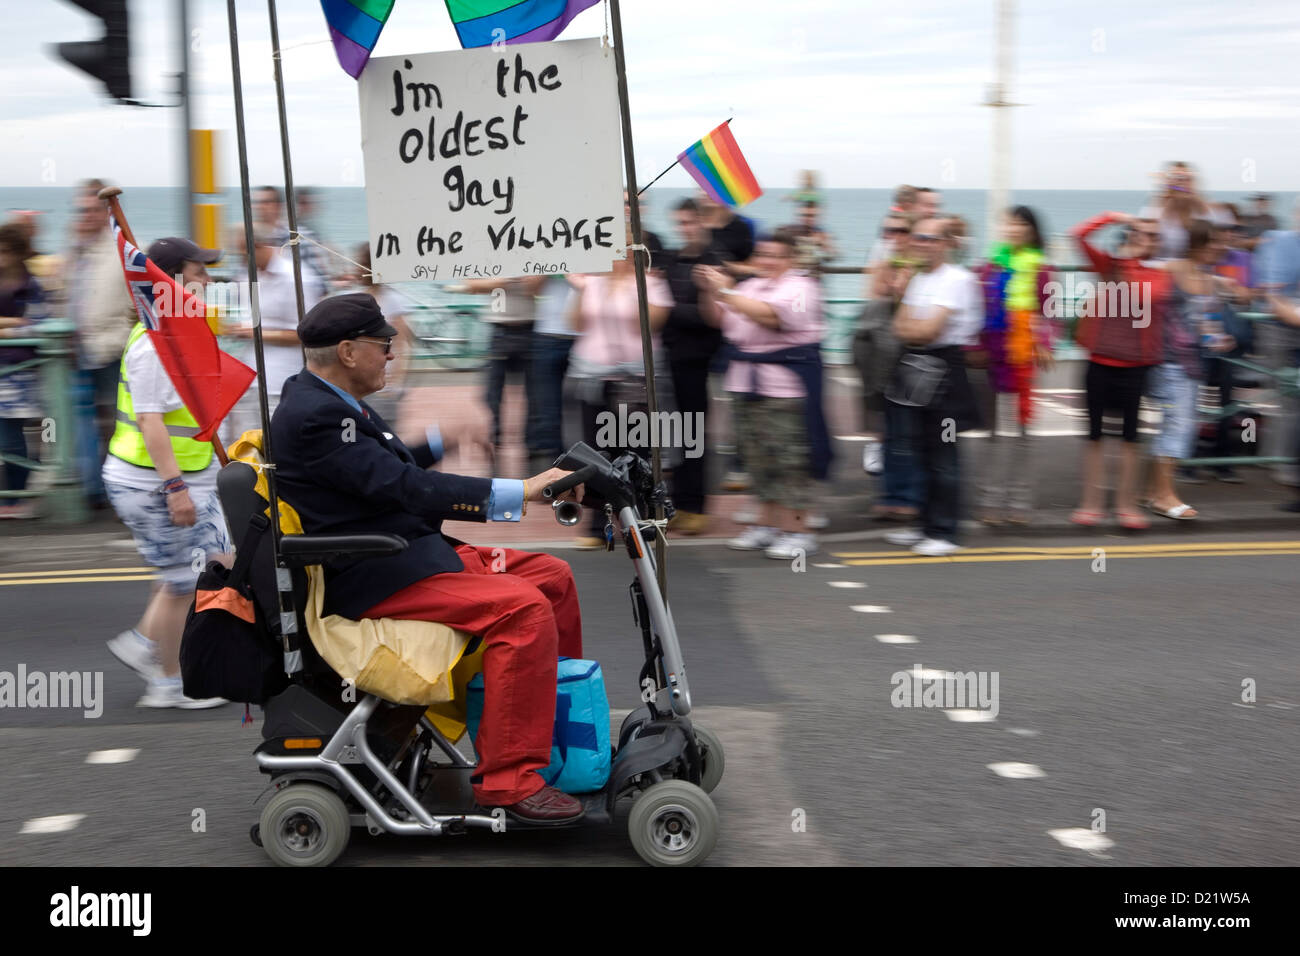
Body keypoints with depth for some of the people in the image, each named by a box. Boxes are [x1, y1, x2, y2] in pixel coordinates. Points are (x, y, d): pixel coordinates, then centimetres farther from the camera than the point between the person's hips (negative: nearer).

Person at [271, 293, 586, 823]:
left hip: (413, 550, 11)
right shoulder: (311, 416, -19)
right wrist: (517, 492, -28)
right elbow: (403, 487, -26)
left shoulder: (329, 401, 14)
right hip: (375, 579, -11)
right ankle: (508, 779, -21)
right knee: (524, 608, -25)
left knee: (553, 577, 9)